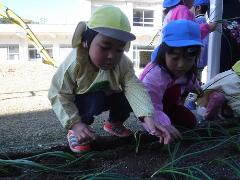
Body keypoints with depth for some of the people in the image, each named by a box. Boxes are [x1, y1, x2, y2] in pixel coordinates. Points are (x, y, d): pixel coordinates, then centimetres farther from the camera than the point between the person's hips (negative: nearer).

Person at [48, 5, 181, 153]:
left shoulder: (123, 64, -26)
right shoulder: (74, 64, -33)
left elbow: (134, 88, -38)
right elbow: (59, 95, -26)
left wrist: (149, 119, -53)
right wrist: (75, 124, -38)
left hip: (109, 96, 5)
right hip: (79, 101, -4)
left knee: (129, 96, -17)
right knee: (97, 100, -34)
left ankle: (114, 123, 13)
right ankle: (75, 132, -8)